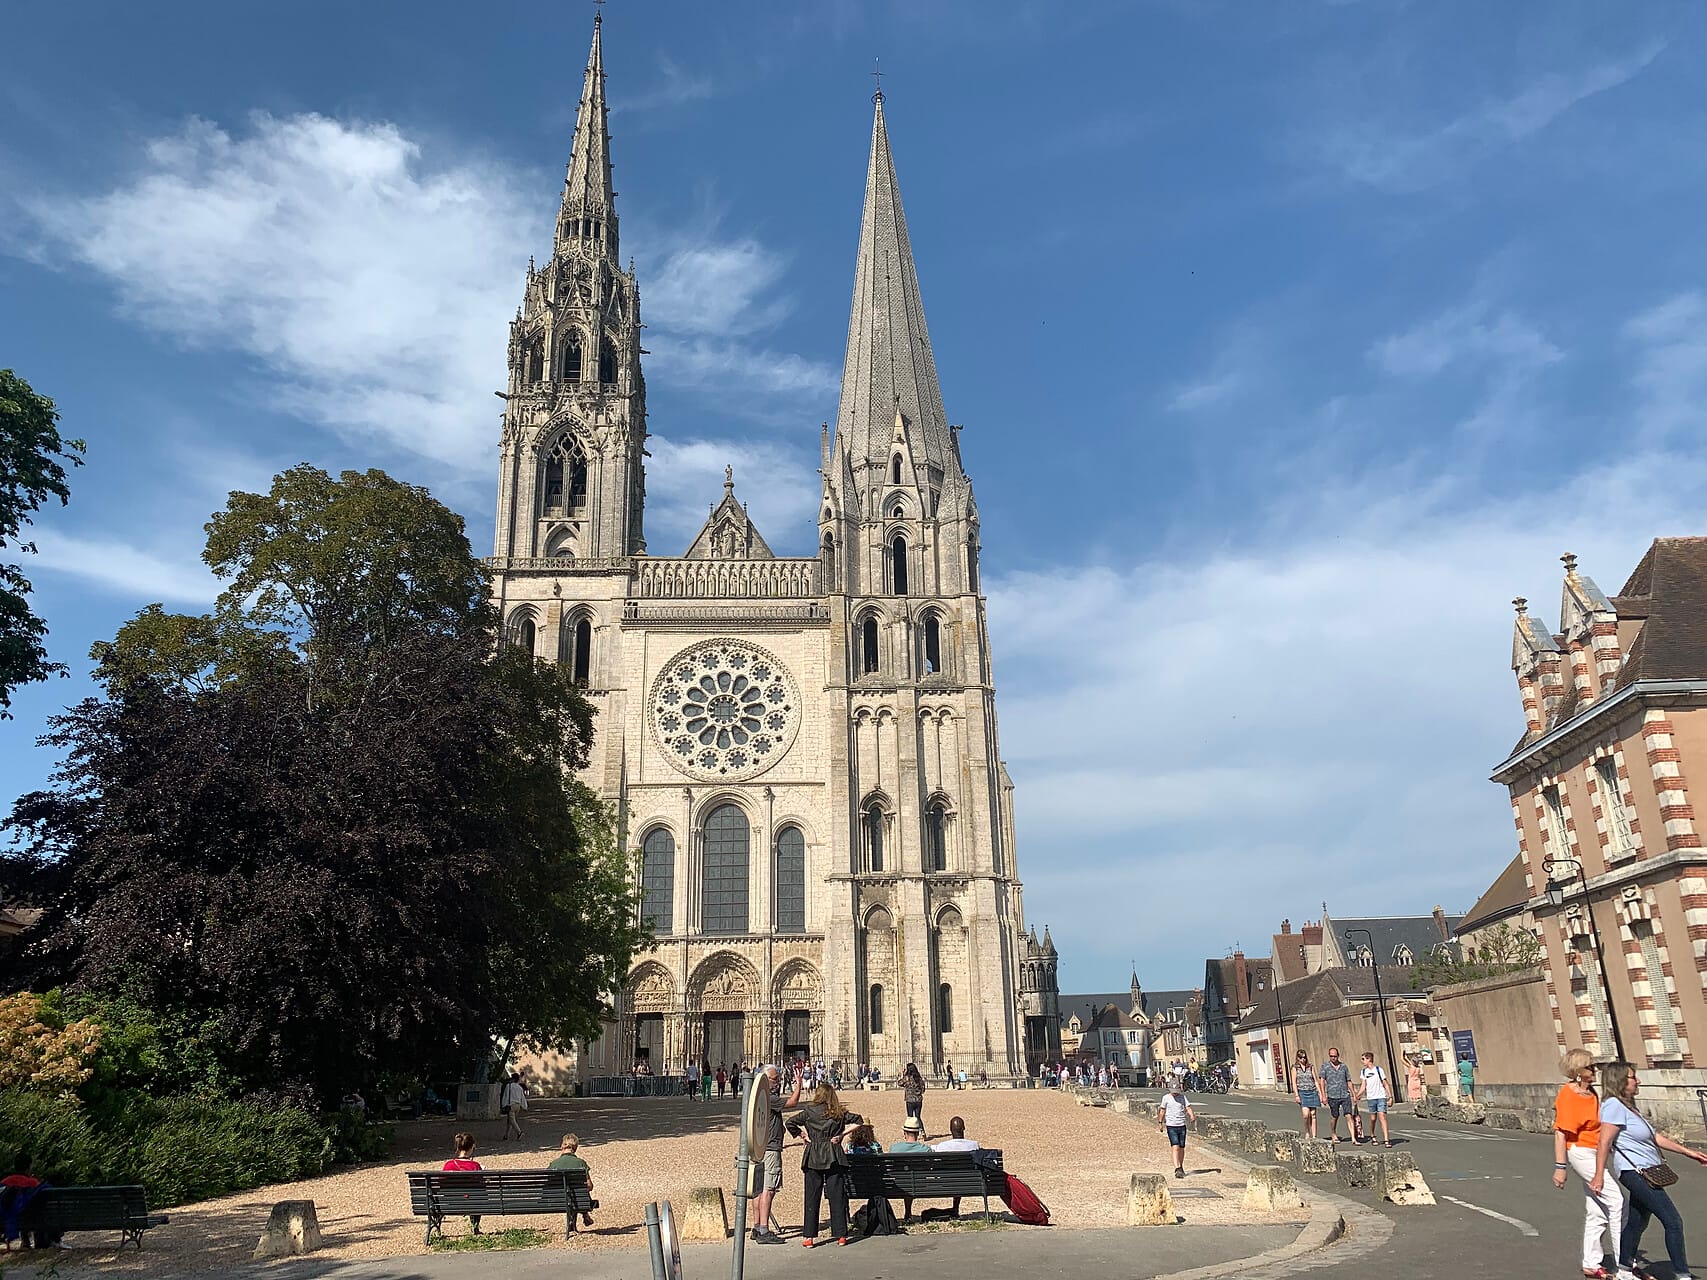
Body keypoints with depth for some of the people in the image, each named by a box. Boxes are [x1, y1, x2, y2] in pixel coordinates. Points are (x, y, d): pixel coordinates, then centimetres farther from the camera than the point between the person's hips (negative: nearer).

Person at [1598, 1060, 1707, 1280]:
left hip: (1646, 1173, 10)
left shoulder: (1628, 1106, 17)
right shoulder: (1614, 1105, -16)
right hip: (1635, 1170, -10)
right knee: (1674, 1222, -10)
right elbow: (1605, 1142, -19)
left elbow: (1655, 1137, 22)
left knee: (1637, 1223, 15)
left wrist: (1688, 1151, 21)